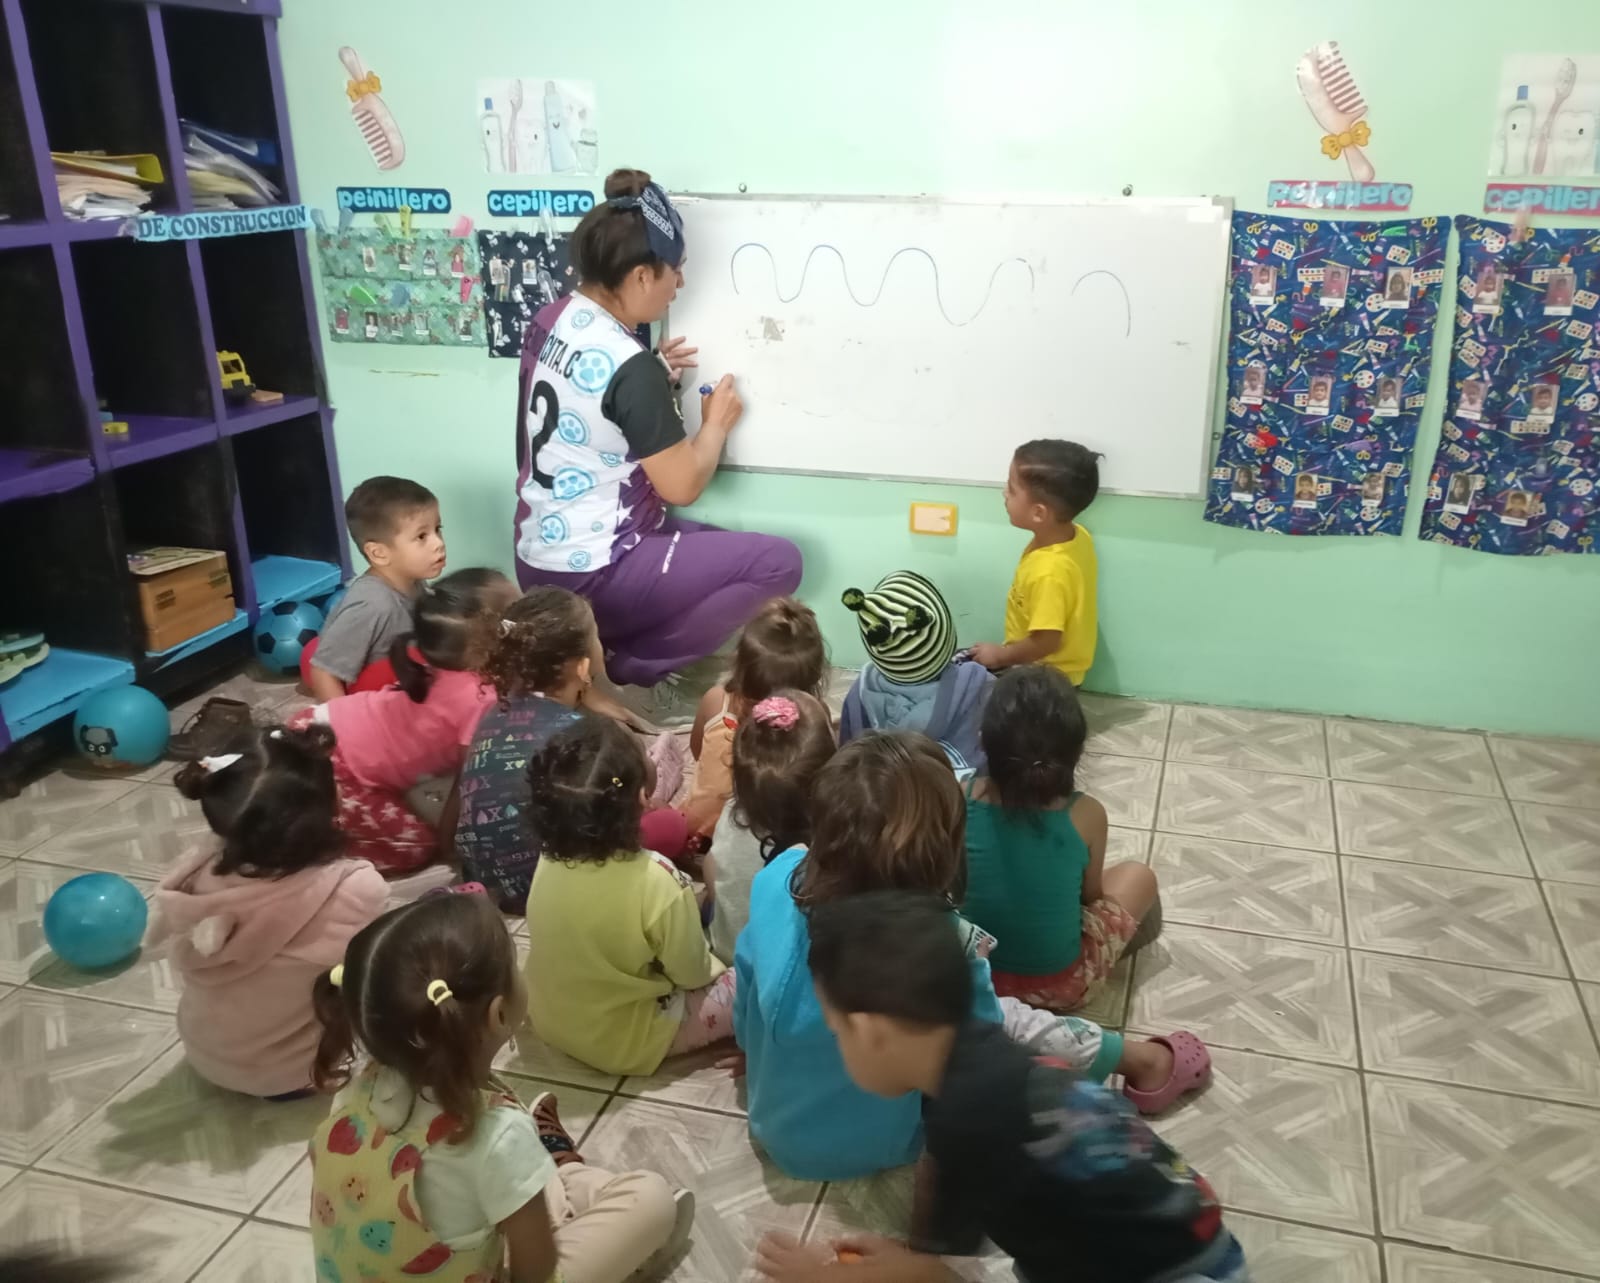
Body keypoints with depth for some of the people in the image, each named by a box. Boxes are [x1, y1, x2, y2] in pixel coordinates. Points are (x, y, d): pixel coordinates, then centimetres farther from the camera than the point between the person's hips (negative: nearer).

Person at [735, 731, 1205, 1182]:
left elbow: (744, 1026, -8)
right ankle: (1145, 1061, 36)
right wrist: (972, 967, 0)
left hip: (774, 1127, 4)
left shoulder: (777, 881, -24)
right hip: (876, 1144, -4)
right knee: (1005, 1017, 13)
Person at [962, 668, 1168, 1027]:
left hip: (973, 971, 3)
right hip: (1060, 985, -2)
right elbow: (1091, 895, -2)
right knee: (1138, 875, 18)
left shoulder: (963, 796, -15)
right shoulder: (1086, 814, -19)